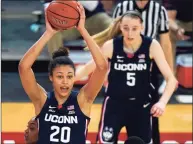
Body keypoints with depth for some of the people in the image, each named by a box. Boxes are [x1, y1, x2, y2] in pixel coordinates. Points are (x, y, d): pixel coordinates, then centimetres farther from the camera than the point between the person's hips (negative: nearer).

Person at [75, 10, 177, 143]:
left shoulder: (152, 46, -14)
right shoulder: (111, 46, -14)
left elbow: (171, 79, -13)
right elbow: (87, 69, -5)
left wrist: (162, 102, -30)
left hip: (141, 105, 1)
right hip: (115, 103, -1)